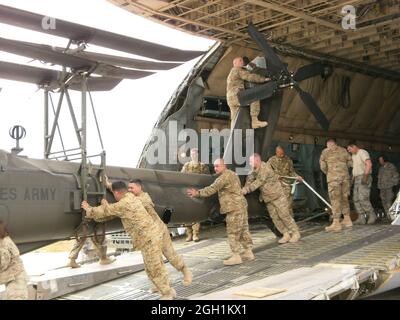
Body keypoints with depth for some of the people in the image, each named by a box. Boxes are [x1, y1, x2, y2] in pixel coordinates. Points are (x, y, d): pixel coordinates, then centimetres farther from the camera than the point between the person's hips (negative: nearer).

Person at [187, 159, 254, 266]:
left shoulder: (225, 176, -14)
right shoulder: (232, 174, 19)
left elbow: (212, 189, -18)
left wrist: (198, 193, -13)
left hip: (235, 208, -10)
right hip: (241, 205, 10)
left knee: (233, 232, -6)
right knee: (243, 230, 15)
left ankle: (236, 256, -4)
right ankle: (248, 252, 21)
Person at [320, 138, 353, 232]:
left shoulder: (325, 151, 2)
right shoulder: (343, 150, 14)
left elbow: (322, 166, -1)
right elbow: (350, 162, 15)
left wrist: (327, 172, 16)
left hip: (333, 177, -5)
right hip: (345, 176, 5)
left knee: (335, 199, -5)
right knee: (344, 198, 15)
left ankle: (336, 223, -7)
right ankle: (347, 220, 20)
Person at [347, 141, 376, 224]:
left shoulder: (363, 152, -8)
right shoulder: (353, 156, 20)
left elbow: (369, 164, -22)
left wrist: (365, 175, -31)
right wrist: (352, 179, 17)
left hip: (364, 179, -9)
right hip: (357, 179, 9)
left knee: (363, 198, -18)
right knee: (356, 199, 0)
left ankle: (372, 216, -6)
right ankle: (361, 218, -2)